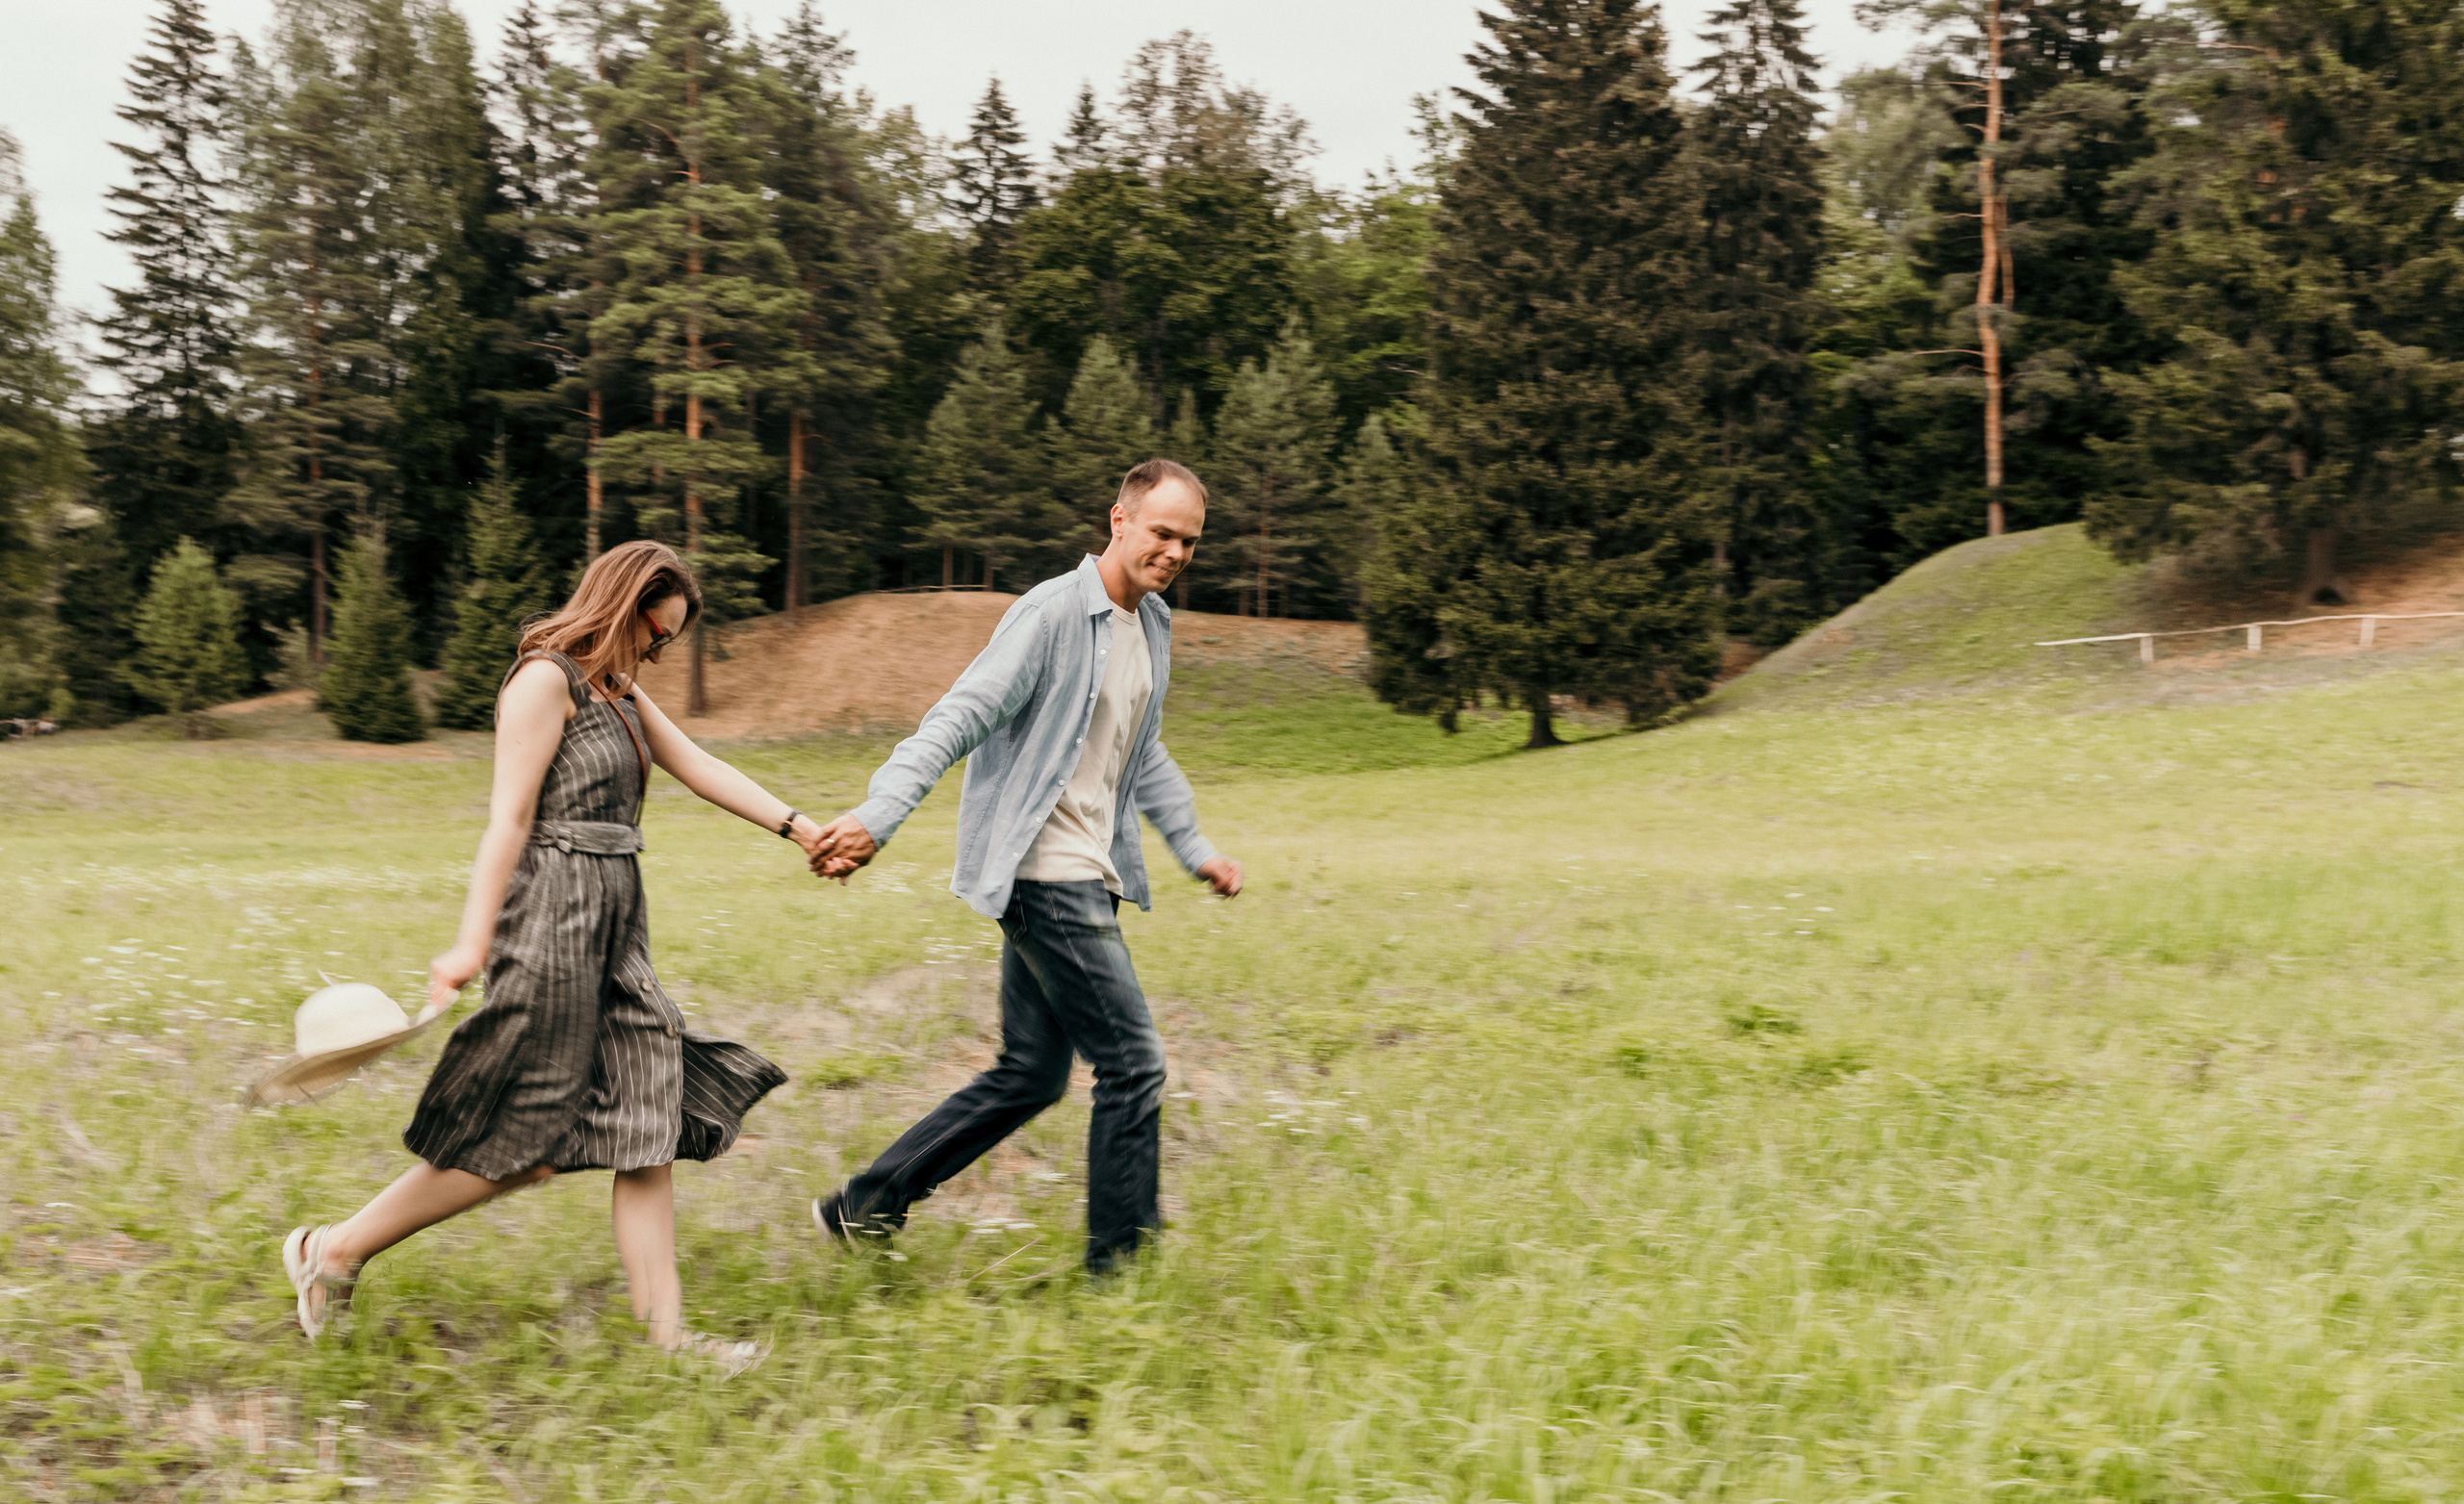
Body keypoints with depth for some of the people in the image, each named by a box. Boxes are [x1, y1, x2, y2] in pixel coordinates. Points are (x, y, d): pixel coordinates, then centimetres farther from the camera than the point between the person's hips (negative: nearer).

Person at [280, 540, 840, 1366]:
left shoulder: (620, 694, 18)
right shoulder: (547, 680, -11)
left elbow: (700, 768, 18)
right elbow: (509, 817, -16)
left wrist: (799, 827, 10)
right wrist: (472, 943, -20)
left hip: (611, 926, 9)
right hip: (554, 919, -9)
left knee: (650, 1120, 4)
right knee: (520, 1143, -4)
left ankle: (666, 1331, 7)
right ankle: (333, 1250, 11)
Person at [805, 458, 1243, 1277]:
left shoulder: (1154, 626, 14)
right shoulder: (1052, 613, -13)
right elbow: (958, 720, -21)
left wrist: (1196, 849, 30)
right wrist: (875, 816, -31)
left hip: (1084, 876, 9)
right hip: (1044, 875, -9)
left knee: (1029, 1075, 12)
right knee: (1133, 1062, -5)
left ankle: (867, 1205, 20)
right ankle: (1120, 1262, 7)